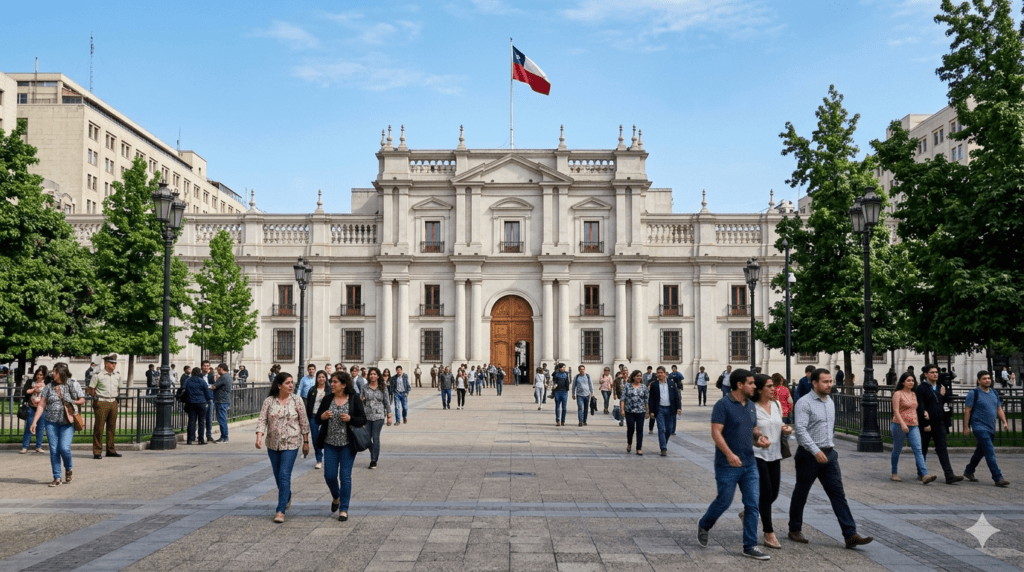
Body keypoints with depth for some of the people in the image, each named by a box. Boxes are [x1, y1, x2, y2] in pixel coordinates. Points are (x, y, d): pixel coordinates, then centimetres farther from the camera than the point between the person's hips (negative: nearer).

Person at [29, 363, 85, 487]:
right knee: (54, 450, 0)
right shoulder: (49, 387, 8)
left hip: (67, 422, -3)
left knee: (64, 448, -14)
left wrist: (72, 403, -12)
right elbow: (41, 405, 8)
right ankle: (57, 478, 9)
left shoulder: (73, 385, 1)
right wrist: (34, 422, 1)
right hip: (51, 422, 3)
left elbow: (82, 400, 7)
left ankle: (68, 470, 15)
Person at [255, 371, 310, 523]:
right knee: (278, 476, 14)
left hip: (291, 444, -3)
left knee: (284, 475, -10)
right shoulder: (269, 401, 0)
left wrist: (306, 442, 3)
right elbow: (262, 420, -4)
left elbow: (304, 422, 1)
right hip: (273, 444, 3)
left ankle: (281, 511, -7)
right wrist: (259, 437, -20)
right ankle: (287, 498, 40)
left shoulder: (297, 400, -3)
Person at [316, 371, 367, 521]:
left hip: (347, 444, -3)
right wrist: (322, 417, -15)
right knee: (329, 475, 4)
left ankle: (344, 509, 11)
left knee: (345, 476, 0)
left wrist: (350, 419, -21)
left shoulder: (354, 399, -5)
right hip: (330, 443, 3)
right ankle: (336, 497, 35)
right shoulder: (327, 399, 3)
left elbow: (363, 420, -3)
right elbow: (317, 419, 7)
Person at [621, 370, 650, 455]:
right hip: (629, 412, -1)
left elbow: (647, 400, 9)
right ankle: (629, 443, 26)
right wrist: (622, 410, -8)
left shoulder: (644, 387, 8)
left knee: (640, 430, -1)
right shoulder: (627, 386, 3)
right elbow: (622, 398, 0)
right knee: (630, 429, -1)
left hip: (641, 412, 1)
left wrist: (647, 411, 6)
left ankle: (639, 449, 4)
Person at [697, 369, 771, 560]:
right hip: (727, 466, -6)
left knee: (752, 504, 3)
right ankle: (704, 526, 30)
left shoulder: (751, 405, 11)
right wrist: (729, 454, -29)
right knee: (724, 501, 3)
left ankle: (750, 546, 10)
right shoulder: (723, 405, -12)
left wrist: (760, 438, 1)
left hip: (749, 464, 7)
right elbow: (716, 432, -18)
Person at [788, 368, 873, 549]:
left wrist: (829, 448, 19)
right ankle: (794, 530, 22)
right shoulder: (804, 403, -13)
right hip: (809, 455, -6)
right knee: (801, 494, 7)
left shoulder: (830, 402, 11)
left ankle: (851, 535, -3)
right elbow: (800, 429, -22)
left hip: (829, 454, 6)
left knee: (838, 493, 0)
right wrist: (816, 451, -28)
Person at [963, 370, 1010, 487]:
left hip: (991, 428, 7)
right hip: (980, 428, -7)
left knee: (980, 451, 16)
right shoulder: (973, 393, -8)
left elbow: (999, 409, 17)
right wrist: (966, 427, -12)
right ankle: (998, 478, -14)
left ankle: (968, 471, 31)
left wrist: (1004, 422, 3)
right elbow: (967, 411, -8)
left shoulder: (994, 393, 12)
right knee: (990, 452, -13)